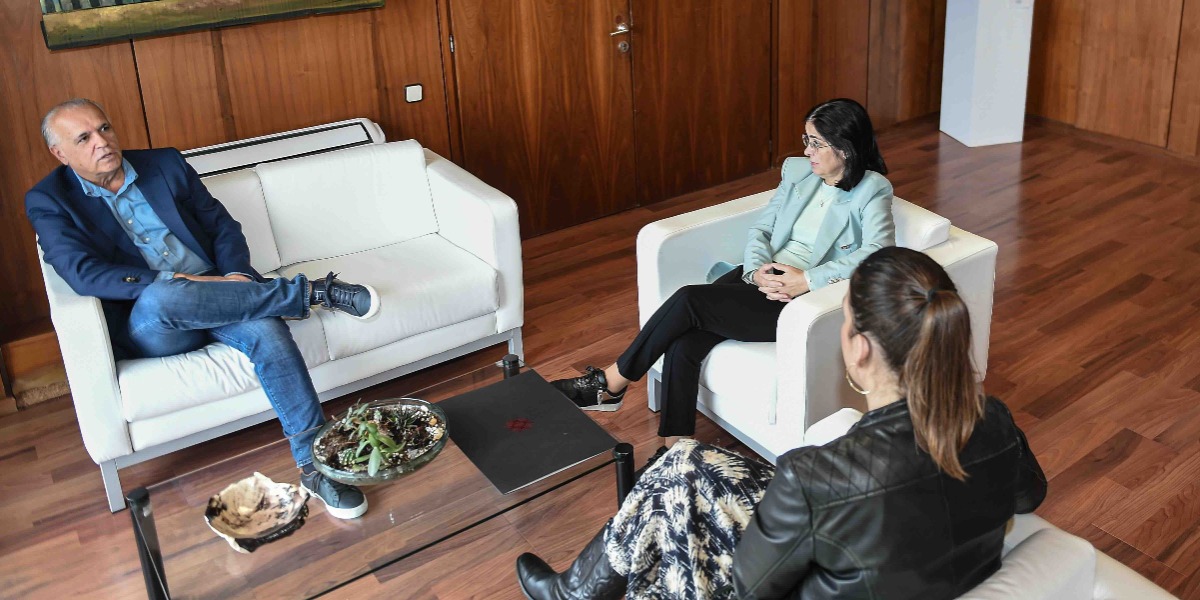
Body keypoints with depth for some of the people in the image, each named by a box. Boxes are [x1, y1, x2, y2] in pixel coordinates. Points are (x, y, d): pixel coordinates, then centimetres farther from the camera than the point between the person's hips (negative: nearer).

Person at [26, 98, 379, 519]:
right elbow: (83, 274, -14)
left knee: (267, 330, -31)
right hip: (148, 326, -2)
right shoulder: (48, 202, 2)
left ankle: (314, 464, -25)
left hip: (215, 299, 3)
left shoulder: (165, 164, 12)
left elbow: (222, 225, 12)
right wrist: (178, 282, -24)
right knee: (160, 297, -39)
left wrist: (236, 275, -10)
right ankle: (311, 291, -26)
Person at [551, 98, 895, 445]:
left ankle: (612, 383, -7)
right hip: (760, 280, 6)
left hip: (802, 302, -6)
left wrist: (808, 280, -25)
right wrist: (757, 271, -10)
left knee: (689, 300, -23)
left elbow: (879, 250, -19)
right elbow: (761, 230, 12)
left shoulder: (872, 191, -4)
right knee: (683, 343, -21)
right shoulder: (798, 171, 14)